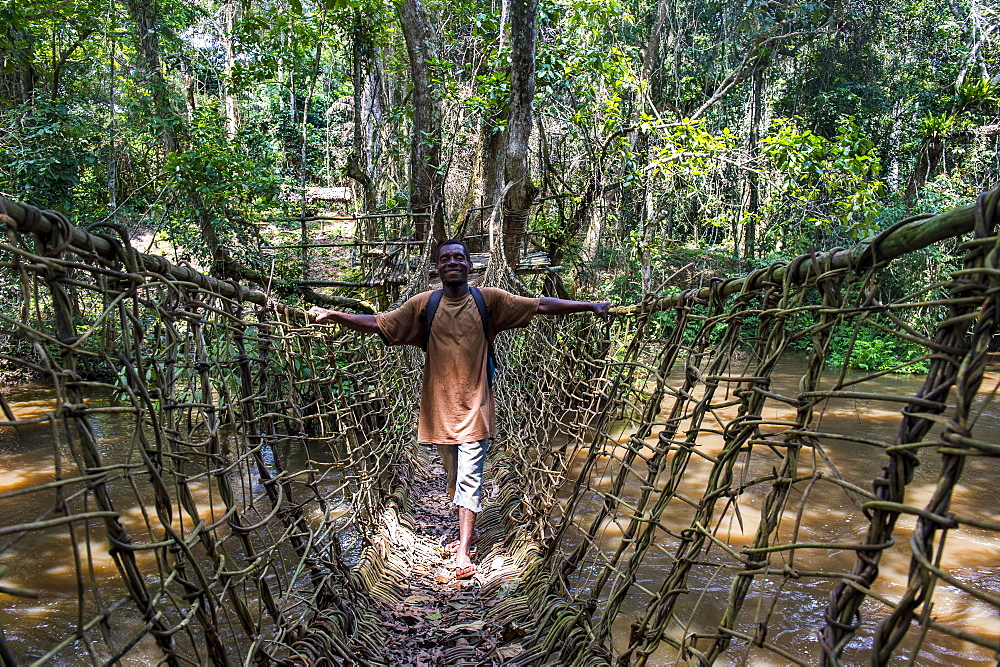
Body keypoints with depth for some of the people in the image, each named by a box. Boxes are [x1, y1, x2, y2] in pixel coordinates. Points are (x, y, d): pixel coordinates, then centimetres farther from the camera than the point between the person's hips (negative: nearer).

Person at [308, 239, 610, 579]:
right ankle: (468, 531, 36)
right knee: (454, 475, 16)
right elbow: (377, 324, -1)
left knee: (469, 477, -5)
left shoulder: (489, 300, -2)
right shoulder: (424, 304, -1)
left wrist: (589, 305, -2)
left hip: (475, 405, -2)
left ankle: (463, 552, -2)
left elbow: (541, 305, 0)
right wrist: (332, 316, -11)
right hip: (439, 406, 2)